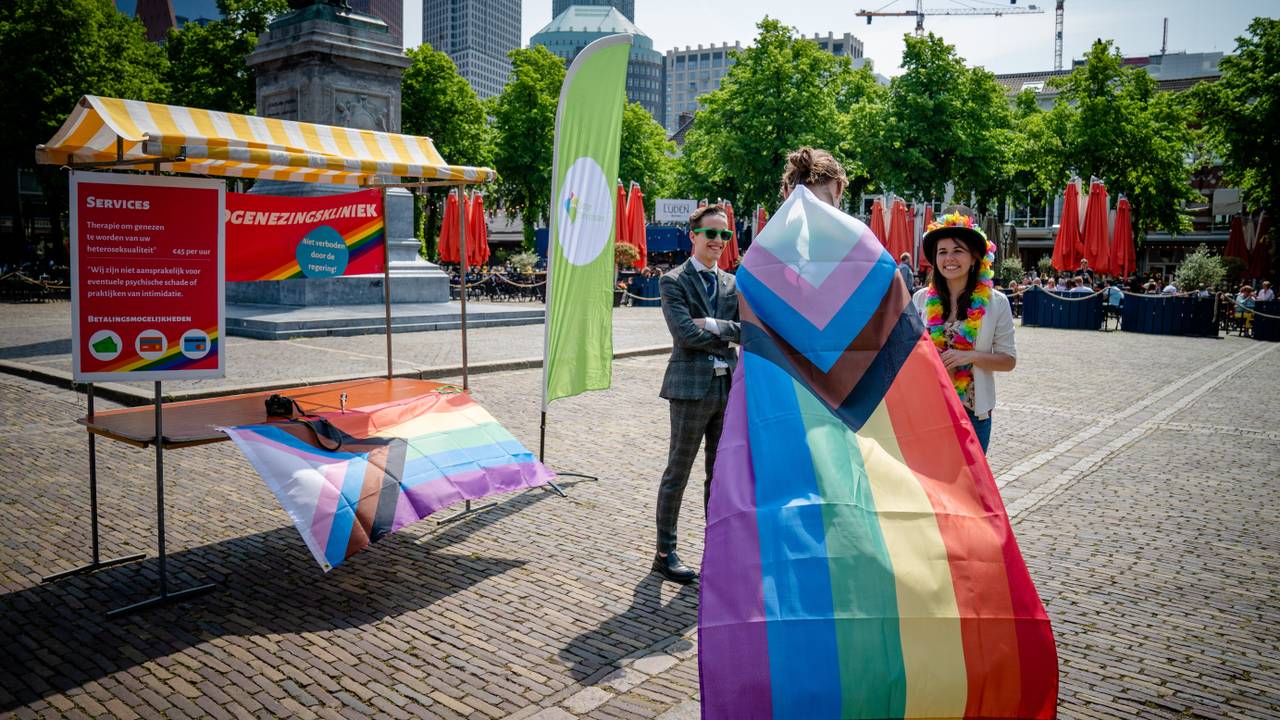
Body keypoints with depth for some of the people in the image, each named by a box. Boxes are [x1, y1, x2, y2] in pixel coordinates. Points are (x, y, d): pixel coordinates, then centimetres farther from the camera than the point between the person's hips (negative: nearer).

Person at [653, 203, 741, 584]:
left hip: (728, 386, 6)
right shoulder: (673, 281, -4)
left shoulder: (732, 283, 14)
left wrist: (713, 325, -12)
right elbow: (686, 333, -16)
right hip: (692, 386, -6)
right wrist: (729, 332, -6)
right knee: (677, 473, 3)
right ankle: (665, 553, 14)